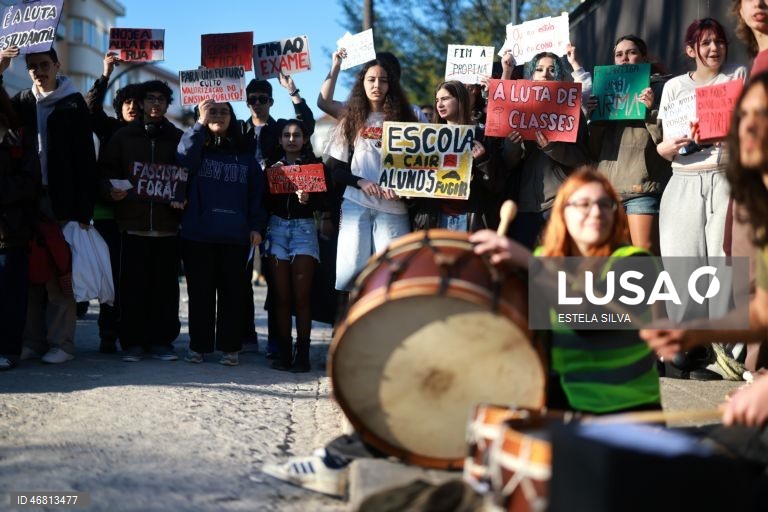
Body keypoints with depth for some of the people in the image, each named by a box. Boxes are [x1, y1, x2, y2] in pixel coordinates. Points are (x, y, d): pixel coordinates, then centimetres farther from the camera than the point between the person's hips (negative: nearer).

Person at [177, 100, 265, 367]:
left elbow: (256, 192, 10)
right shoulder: (196, 147, 7)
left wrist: (256, 226, 0)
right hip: (197, 234, -1)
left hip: (235, 235, 1)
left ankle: (230, 347, 9)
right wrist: (200, 124, -19)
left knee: (232, 291, 4)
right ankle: (198, 345, 11)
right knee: (200, 291, 3)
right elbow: (183, 160, -16)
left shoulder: (244, 156, 13)